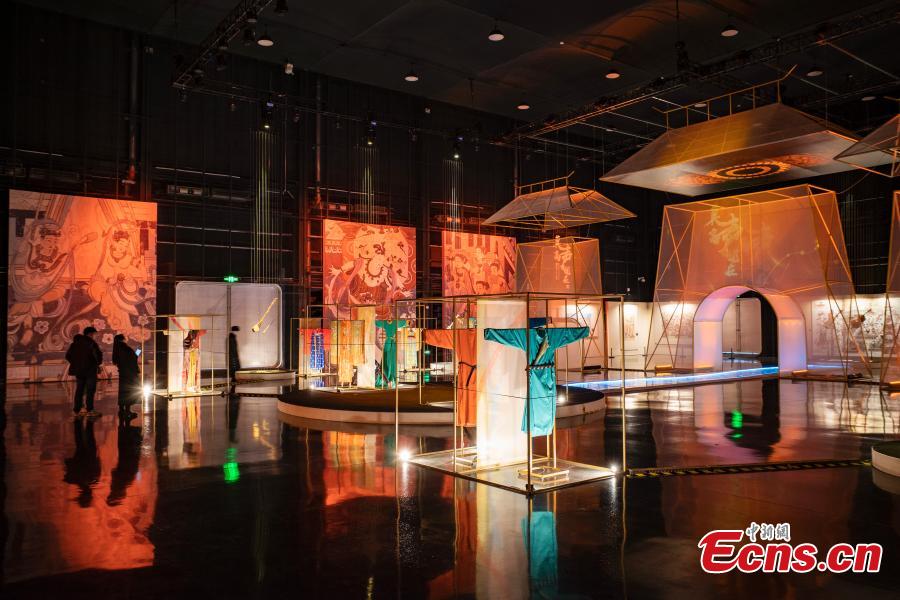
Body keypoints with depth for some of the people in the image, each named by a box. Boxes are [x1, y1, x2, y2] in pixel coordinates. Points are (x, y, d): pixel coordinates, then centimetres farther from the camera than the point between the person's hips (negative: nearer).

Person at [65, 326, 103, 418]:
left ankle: (77, 410, 14)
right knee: (90, 390, -2)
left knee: (79, 390, 12)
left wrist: (75, 363, 17)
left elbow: (68, 355, 13)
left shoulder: (75, 343, 9)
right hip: (90, 370, -6)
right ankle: (90, 410, -3)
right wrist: (98, 363, -2)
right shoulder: (91, 343, -12)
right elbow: (98, 354, -21)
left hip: (78, 370, 6)